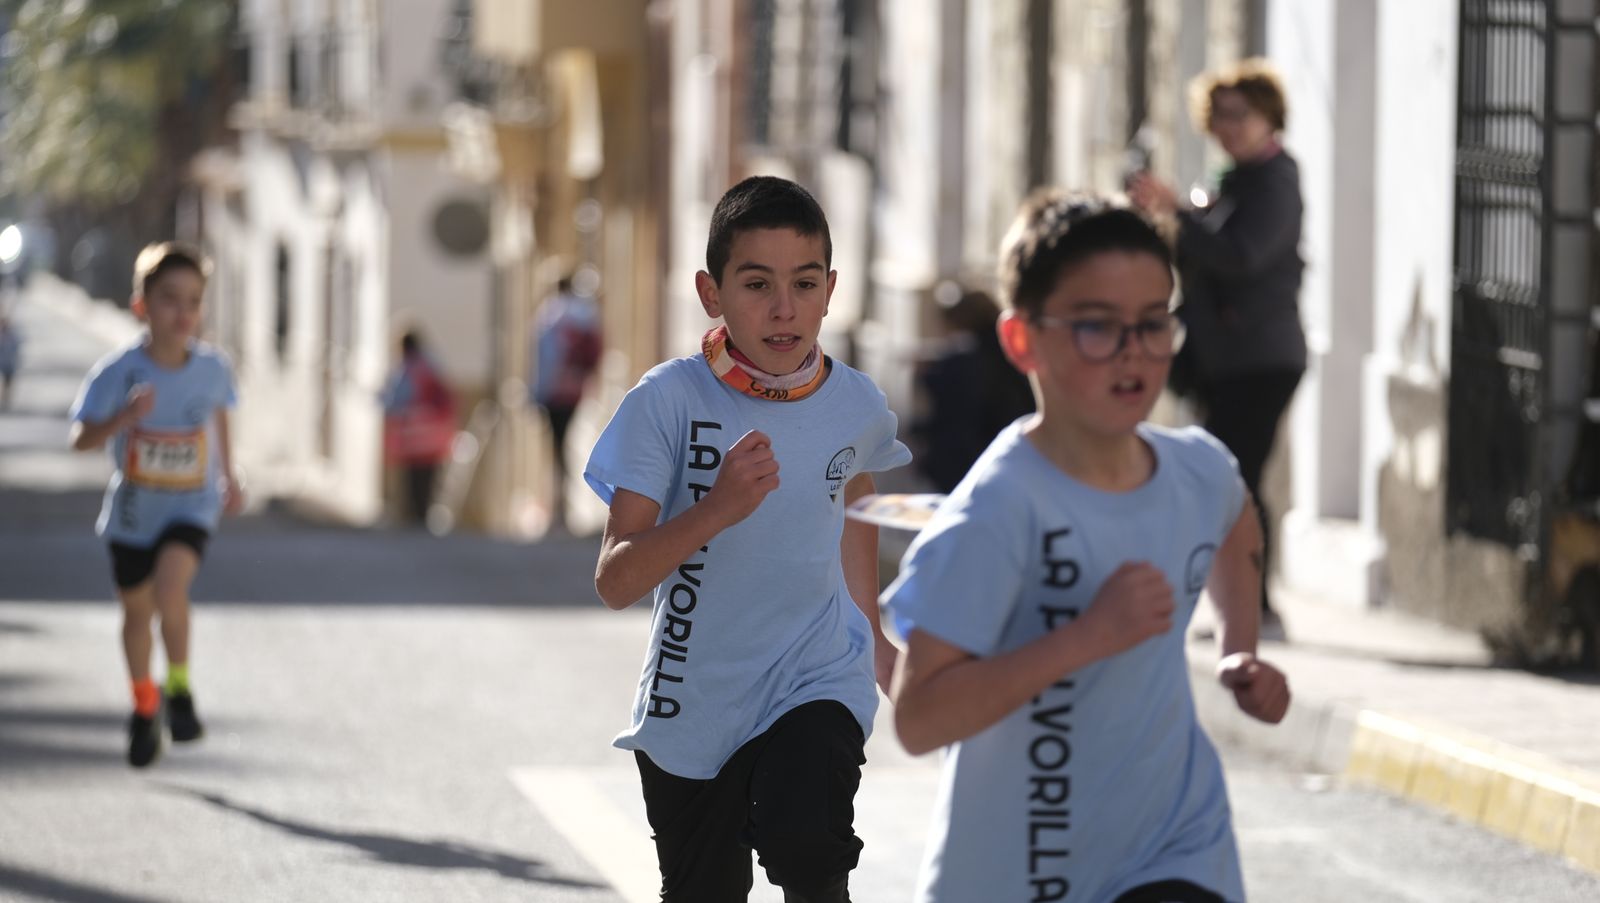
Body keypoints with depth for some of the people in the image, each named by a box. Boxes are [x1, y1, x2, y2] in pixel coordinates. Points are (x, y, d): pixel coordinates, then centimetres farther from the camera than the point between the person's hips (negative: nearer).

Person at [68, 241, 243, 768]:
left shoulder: (212, 367, -13)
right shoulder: (117, 372, -20)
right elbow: (81, 438, -23)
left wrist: (228, 475, 19)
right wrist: (124, 417, -41)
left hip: (191, 506, -1)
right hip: (132, 511, 1)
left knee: (170, 587, -27)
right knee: (137, 610, 16)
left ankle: (179, 687, -3)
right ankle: (145, 709, 39)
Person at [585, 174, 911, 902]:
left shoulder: (856, 407, -6)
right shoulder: (669, 401, -16)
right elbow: (615, 582, -20)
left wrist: (877, 640, 30)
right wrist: (714, 511, -36)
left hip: (817, 683, 0)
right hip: (692, 703, 0)